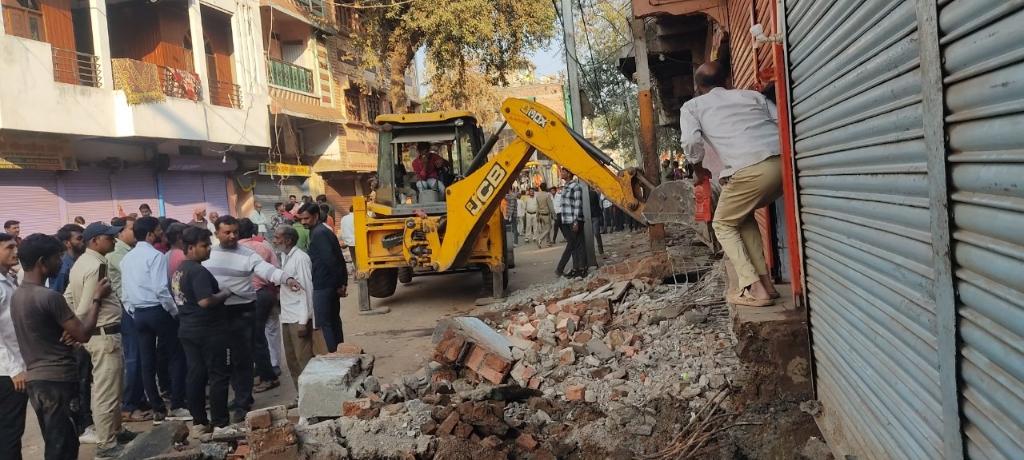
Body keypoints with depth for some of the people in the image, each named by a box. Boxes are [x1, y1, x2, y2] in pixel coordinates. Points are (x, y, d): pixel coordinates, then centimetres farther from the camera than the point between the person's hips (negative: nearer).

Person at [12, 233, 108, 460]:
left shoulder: (17, 295, 9)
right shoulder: (49, 297, -19)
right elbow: (83, 334, -15)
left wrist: (68, 329, 5)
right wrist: (96, 298, -6)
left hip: (34, 379, 9)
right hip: (58, 381, -9)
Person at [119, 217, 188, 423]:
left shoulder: (127, 258, 11)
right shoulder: (155, 256, -12)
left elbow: (124, 292, 12)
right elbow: (160, 289, -19)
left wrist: (133, 313, 18)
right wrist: (174, 311, -8)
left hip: (138, 313, 7)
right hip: (158, 311, -7)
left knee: (147, 363, 9)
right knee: (175, 357, 4)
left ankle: (158, 409, 15)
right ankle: (177, 406, 4)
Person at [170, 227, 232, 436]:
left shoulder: (178, 270, 11)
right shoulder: (198, 271, -20)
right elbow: (205, 301, -29)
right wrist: (225, 294, -13)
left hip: (188, 329, 9)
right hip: (208, 330, -9)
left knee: (195, 375, 12)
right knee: (218, 376, -1)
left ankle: (199, 422, 17)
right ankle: (220, 424, 3)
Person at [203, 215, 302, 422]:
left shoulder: (248, 255, -8)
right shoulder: (208, 254, 6)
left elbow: (267, 269, -21)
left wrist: (287, 279, -38)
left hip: (241, 311, -5)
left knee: (242, 358, -2)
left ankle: (242, 402, 8)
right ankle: (241, 394, 30)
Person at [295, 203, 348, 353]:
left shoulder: (318, 234, -16)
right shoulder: (324, 231, 15)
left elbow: (330, 260, -23)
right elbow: (338, 258, 15)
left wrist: (339, 284, -18)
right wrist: (342, 282, 12)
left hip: (322, 286, -10)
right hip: (331, 285, 10)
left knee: (323, 323, -5)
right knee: (333, 321, 15)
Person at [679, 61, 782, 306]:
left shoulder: (692, 106, 18)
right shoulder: (752, 95, 28)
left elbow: (691, 142, 0)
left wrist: (699, 169, 18)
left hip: (751, 169, -5)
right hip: (783, 162, 5)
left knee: (724, 225, 16)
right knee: (743, 216, 27)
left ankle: (754, 289, 2)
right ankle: (765, 283, 20)